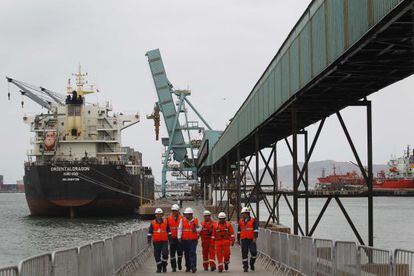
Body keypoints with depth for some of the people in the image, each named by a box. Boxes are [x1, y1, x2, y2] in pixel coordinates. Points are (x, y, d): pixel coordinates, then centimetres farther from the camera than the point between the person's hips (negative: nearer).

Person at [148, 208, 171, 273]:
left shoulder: (166, 222, 6)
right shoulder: (152, 223, 5)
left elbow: (168, 231, 11)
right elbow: (150, 232, 7)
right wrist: (149, 240, 1)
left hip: (164, 241, -1)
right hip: (156, 242, 1)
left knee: (165, 253, -13)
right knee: (157, 255, 3)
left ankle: (164, 266, 6)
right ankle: (159, 268, 15)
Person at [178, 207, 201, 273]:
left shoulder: (195, 220, 2)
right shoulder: (182, 220, 3)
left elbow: (199, 227, 13)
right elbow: (180, 229, 2)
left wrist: (196, 230, -9)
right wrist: (179, 237, -7)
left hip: (193, 240, -2)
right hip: (185, 240, 2)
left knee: (192, 253, -13)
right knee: (186, 254, 10)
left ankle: (193, 267, -16)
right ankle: (188, 267, 21)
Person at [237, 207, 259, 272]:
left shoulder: (253, 220, -1)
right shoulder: (241, 221, 12)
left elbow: (256, 229, -7)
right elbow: (239, 231, 20)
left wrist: (255, 238, -16)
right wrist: (238, 239, 21)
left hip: (251, 239, -3)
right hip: (244, 240, 3)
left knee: (254, 252, -9)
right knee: (244, 254, 2)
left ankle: (252, 263, 16)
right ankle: (245, 267, 9)